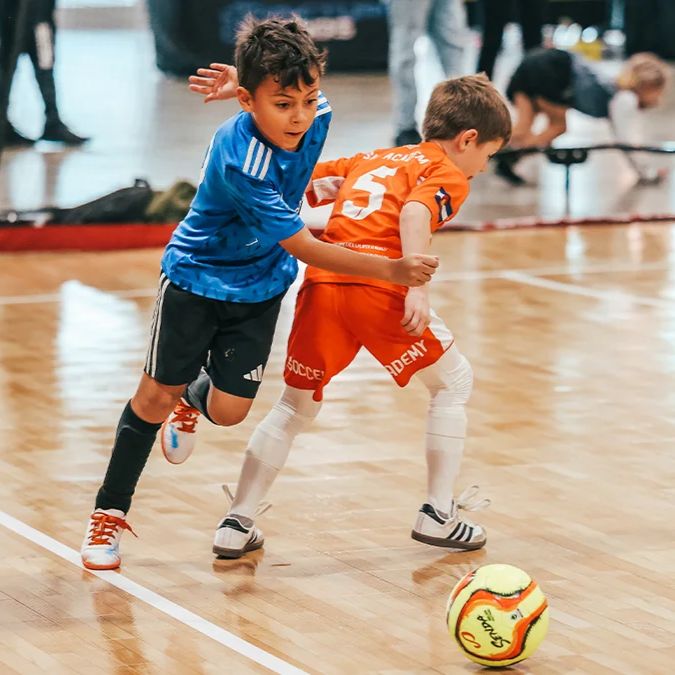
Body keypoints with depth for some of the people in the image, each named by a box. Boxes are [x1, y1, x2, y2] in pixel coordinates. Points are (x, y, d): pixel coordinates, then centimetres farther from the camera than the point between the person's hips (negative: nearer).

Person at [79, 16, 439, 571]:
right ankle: (111, 511, 20)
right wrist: (390, 269, -38)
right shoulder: (240, 163, -36)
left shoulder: (316, 114, -19)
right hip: (196, 276, -5)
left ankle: (195, 397, 37)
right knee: (156, 394, 3)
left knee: (228, 411, 0)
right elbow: (304, 247, -34)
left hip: (260, 286, 5)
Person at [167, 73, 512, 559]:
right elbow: (414, 213, -12)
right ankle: (439, 514, 14)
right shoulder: (448, 175, 9)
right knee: (453, 382, 16)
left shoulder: (370, 161, 29)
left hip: (321, 283, 6)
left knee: (296, 404, 21)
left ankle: (238, 523, 18)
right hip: (379, 287, -5)